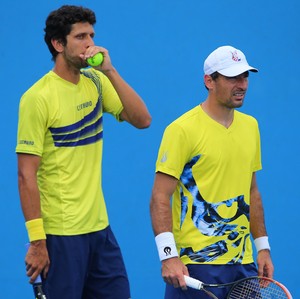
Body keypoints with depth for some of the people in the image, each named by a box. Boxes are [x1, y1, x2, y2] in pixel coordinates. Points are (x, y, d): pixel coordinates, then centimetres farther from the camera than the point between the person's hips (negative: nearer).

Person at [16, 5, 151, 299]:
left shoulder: (95, 83, 8)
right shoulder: (38, 98, -12)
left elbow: (142, 119, 0)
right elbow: (26, 175, -14)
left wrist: (109, 71, -9)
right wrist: (36, 241, -17)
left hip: (100, 228, 7)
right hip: (61, 234, -7)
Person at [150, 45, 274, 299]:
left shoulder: (250, 126, 12)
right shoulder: (182, 130, -9)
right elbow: (160, 198, -13)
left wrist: (263, 247, 15)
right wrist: (168, 256, -21)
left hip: (243, 263, 6)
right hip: (197, 264, -6)